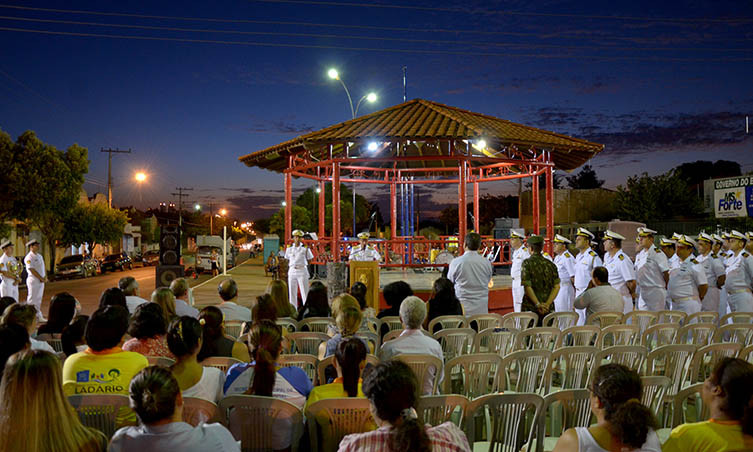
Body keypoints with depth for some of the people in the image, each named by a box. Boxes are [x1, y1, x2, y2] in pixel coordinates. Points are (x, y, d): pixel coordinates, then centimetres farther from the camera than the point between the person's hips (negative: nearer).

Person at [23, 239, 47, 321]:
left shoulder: (39, 256, 15)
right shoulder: (29, 257, -12)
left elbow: (43, 267, 16)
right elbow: (32, 270, -18)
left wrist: (45, 277, 0)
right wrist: (41, 278, -16)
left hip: (41, 281, 8)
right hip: (33, 281, -8)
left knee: (39, 299, 12)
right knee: (32, 299, -4)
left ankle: (39, 316, 16)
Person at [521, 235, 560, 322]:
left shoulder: (527, 263, -7)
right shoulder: (550, 264, 6)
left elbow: (527, 287, -15)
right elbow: (557, 286, -2)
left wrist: (538, 304, -14)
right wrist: (547, 304, -7)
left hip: (530, 308, -4)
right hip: (548, 308, 4)